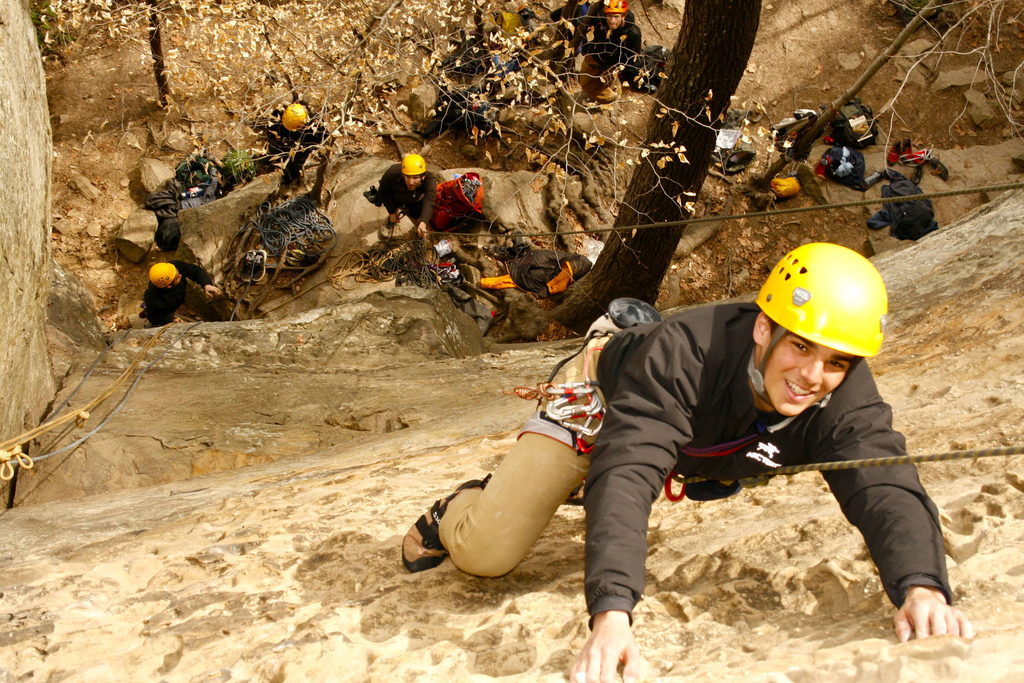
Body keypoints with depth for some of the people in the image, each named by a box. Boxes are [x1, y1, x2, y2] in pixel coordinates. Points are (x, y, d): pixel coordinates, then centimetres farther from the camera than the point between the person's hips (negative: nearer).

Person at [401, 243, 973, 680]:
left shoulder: (847, 399, -35)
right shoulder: (681, 355, -47)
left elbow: (887, 488, -47)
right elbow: (626, 475, -56)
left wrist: (922, 587, -69)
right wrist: (612, 613, -71)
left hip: (699, 444, 5)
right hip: (604, 396, -5)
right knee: (487, 553, -11)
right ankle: (455, 512, 24)